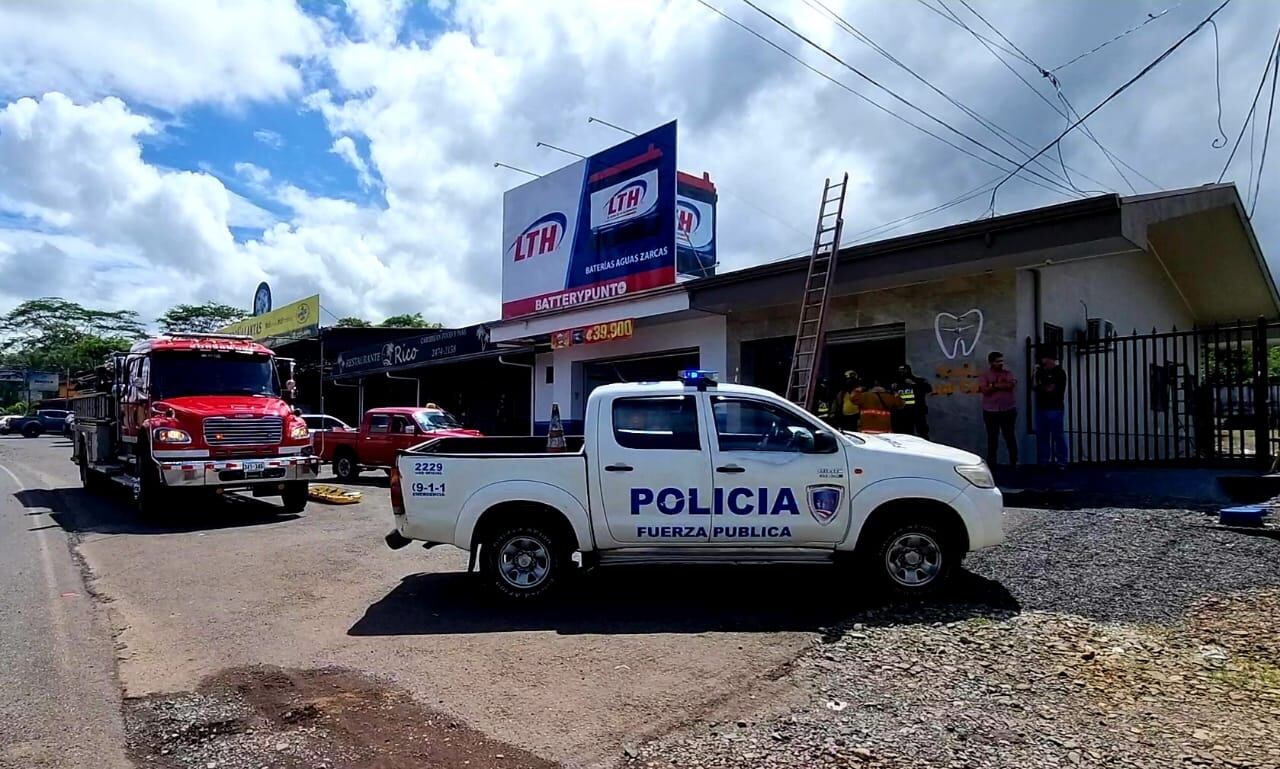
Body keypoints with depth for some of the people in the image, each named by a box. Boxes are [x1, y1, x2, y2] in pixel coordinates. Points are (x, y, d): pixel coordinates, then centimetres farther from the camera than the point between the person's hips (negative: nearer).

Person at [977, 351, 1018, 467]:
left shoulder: (1008, 373, 5)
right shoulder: (984, 375, 2)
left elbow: (1011, 385, -14)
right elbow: (985, 390, -13)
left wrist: (994, 385, -11)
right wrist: (1003, 385, -9)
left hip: (1008, 410, 1)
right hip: (990, 411, 0)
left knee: (1010, 436, 6)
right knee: (992, 438, 6)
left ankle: (1014, 462, 14)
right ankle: (991, 464, 12)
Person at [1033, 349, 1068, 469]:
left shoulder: (1059, 372, -5)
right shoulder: (1043, 372, 15)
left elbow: (1050, 388, -13)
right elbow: (1034, 386, 12)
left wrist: (1039, 386, 5)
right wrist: (1035, 374, 2)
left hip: (1054, 409, -7)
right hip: (1041, 408, 7)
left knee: (1058, 436, -3)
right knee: (1041, 436, 8)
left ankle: (1061, 462, 1)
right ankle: (1043, 462, 14)